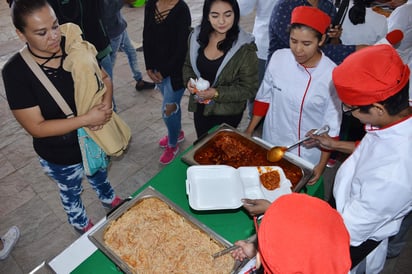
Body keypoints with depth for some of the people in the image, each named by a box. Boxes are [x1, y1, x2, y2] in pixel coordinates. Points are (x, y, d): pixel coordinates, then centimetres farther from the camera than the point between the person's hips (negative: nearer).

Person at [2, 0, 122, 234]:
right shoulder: (16, 72, -25)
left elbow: (104, 78, -3)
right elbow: (36, 127, -24)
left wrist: (107, 104, -23)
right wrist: (86, 119, -31)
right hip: (61, 155, -3)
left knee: (99, 174, 33)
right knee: (71, 193, 26)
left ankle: (109, 199, 66)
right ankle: (82, 225, 57)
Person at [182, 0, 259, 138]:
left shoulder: (245, 48, -21)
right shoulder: (196, 36, -7)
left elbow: (249, 89, -16)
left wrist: (217, 93, -25)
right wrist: (190, 80, -13)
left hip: (227, 112, -5)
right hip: (199, 107, 5)